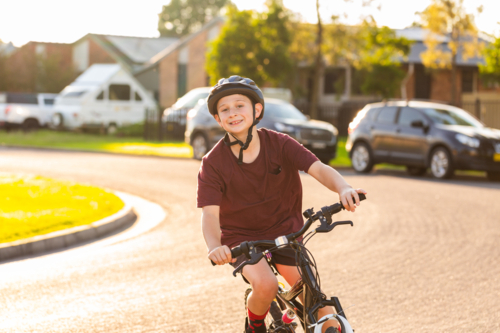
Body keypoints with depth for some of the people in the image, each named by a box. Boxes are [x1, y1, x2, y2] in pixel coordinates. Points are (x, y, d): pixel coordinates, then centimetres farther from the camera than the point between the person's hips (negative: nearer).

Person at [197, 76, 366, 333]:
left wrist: (343, 188, -46)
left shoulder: (279, 144, -12)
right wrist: (214, 247, -43)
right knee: (265, 285, -26)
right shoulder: (213, 163, -15)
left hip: (284, 231, 2)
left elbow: (318, 169, -24)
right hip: (240, 238, -1)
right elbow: (210, 214, -21)